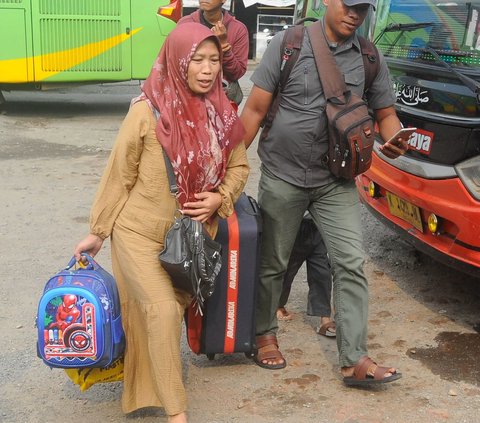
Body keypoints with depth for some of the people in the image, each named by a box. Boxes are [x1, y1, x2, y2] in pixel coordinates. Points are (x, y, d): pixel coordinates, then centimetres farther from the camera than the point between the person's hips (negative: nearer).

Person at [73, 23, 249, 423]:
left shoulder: (223, 114, -3)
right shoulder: (147, 111, -16)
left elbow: (238, 167, 9)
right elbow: (119, 175, -8)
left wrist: (220, 197, -11)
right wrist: (97, 231, -3)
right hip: (139, 232, -4)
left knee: (173, 312, 15)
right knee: (162, 309, -15)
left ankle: (156, 383, 40)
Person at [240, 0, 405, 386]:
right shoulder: (289, 43, -6)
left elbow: (386, 113, 8)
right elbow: (255, 109, -5)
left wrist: (394, 140, -15)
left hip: (336, 181, 2)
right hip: (282, 176, -2)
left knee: (351, 264, -6)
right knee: (272, 263, 11)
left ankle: (354, 360, 0)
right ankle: (265, 335, 33)